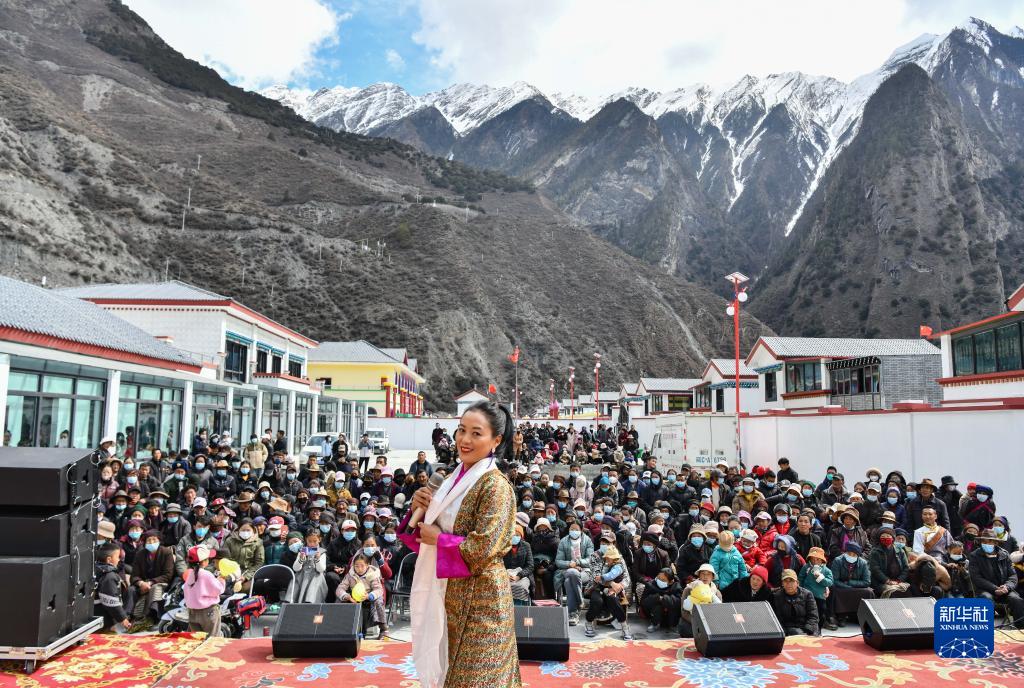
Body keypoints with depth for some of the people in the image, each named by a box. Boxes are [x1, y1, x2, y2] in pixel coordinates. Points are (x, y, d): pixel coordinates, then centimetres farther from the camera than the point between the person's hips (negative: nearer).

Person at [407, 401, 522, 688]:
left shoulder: (495, 485, -17)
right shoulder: (455, 479, 6)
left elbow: (481, 549, -25)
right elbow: (432, 529, 12)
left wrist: (437, 539, -15)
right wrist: (420, 509, -6)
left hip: (481, 595, -8)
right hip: (451, 591, 8)